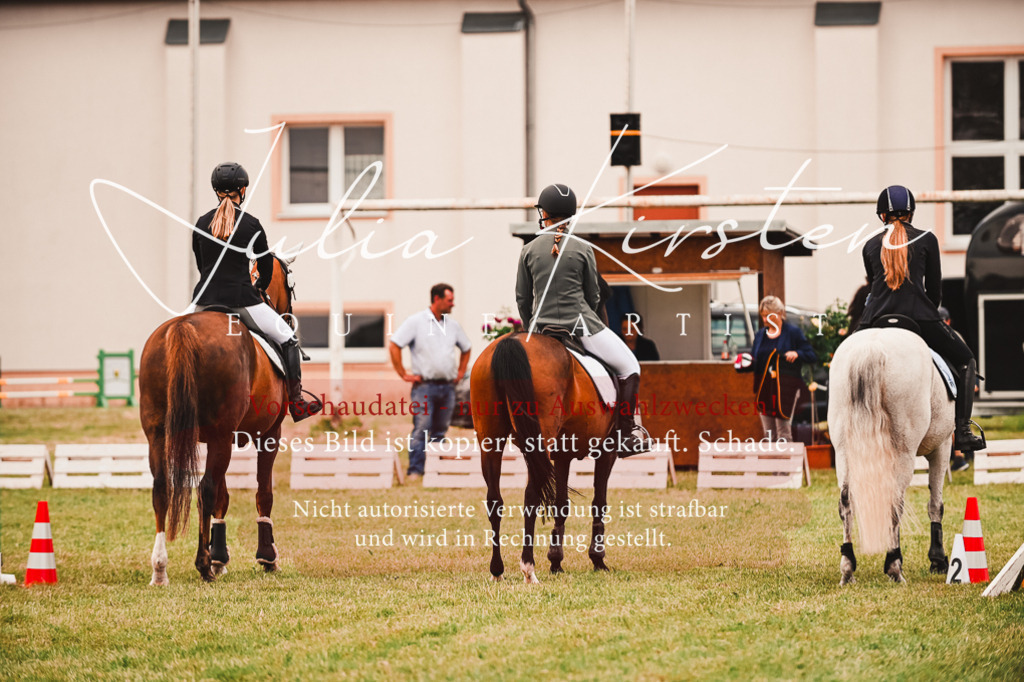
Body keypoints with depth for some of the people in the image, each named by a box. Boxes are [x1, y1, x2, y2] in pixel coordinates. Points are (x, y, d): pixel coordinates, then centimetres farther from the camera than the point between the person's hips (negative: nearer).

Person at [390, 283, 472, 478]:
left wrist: (460, 372, 19)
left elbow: (466, 349, 30)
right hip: (425, 386, -5)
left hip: (448, 387, 5)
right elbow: (394, 345, -6)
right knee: (421, 430, -11)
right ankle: (415, 471, -11)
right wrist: (404, 374, -8)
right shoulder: (416, 321, -3)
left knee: (440, 432, 8)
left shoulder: (452, 325, 14)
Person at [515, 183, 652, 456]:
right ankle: (626, 434, 5)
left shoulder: (529, 251, 1)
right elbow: (594, 296, 4)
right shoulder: (582, 249, -3)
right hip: (581, 325, -3)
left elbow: (522, 298, 6)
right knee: (629, 367, 11)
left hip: (542, 329, 3)